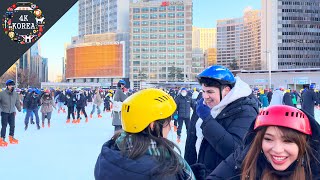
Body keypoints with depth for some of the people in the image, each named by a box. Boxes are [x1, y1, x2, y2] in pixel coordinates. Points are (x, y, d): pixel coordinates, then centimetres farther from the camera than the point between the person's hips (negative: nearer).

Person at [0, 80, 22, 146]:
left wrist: (19, 109, 23)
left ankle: (11, 137, 25)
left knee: (12, 125, 8)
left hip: (12, 112, 4)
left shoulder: (15, 94, 3)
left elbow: (17, 102, 17)